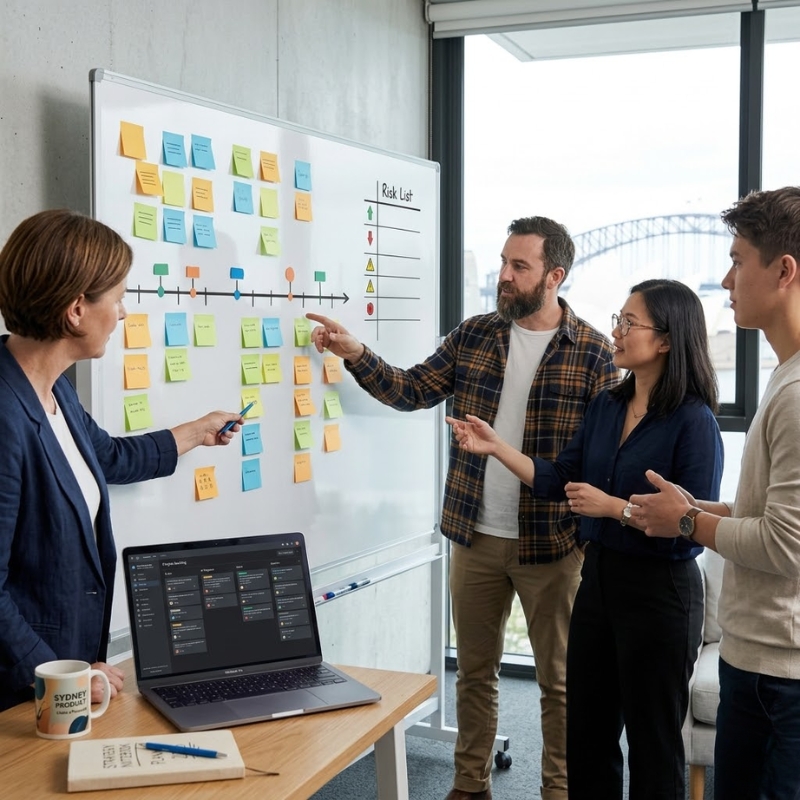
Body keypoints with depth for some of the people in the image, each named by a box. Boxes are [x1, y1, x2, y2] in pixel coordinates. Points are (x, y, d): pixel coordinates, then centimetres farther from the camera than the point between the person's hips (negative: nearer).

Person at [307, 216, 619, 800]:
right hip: (475, 537, 4)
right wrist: (356, 354, -8)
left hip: (552, 544, -3)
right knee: (475, 670, 16)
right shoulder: (473, 336, 5)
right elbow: (413, 391, 6)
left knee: (559, 679, 9)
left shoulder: (593, 352, -7)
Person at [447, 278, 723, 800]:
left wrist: (613, 507, -20)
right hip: (599, 578, 7)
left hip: (660, 592, -7)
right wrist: (497, 448, -2)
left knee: (653, 743, 10)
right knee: (587, 733, 18)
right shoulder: (606, 407, 5)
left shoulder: (694, 421, -17)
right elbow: (560, 481, 7)